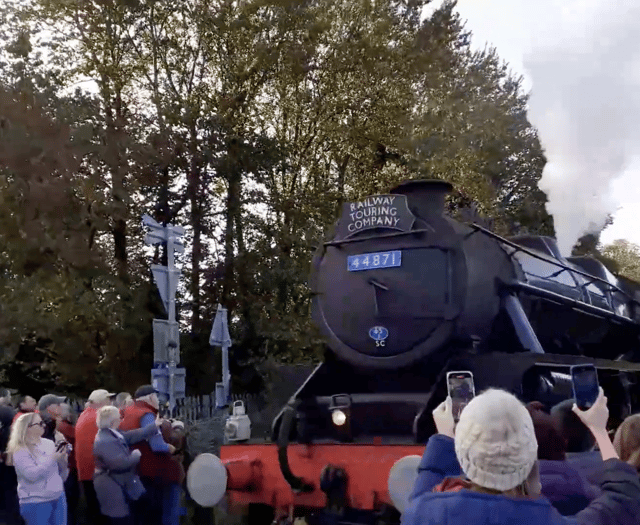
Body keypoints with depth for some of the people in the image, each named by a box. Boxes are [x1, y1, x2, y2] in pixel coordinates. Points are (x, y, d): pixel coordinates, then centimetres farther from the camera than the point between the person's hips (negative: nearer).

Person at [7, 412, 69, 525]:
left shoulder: (49, 443, 7)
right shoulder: (20, 451, -8)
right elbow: (32, 475, -21)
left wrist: (63, 462, -8)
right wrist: (52, 459, -20)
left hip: (58, 497, 5)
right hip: (36, 502, -5)